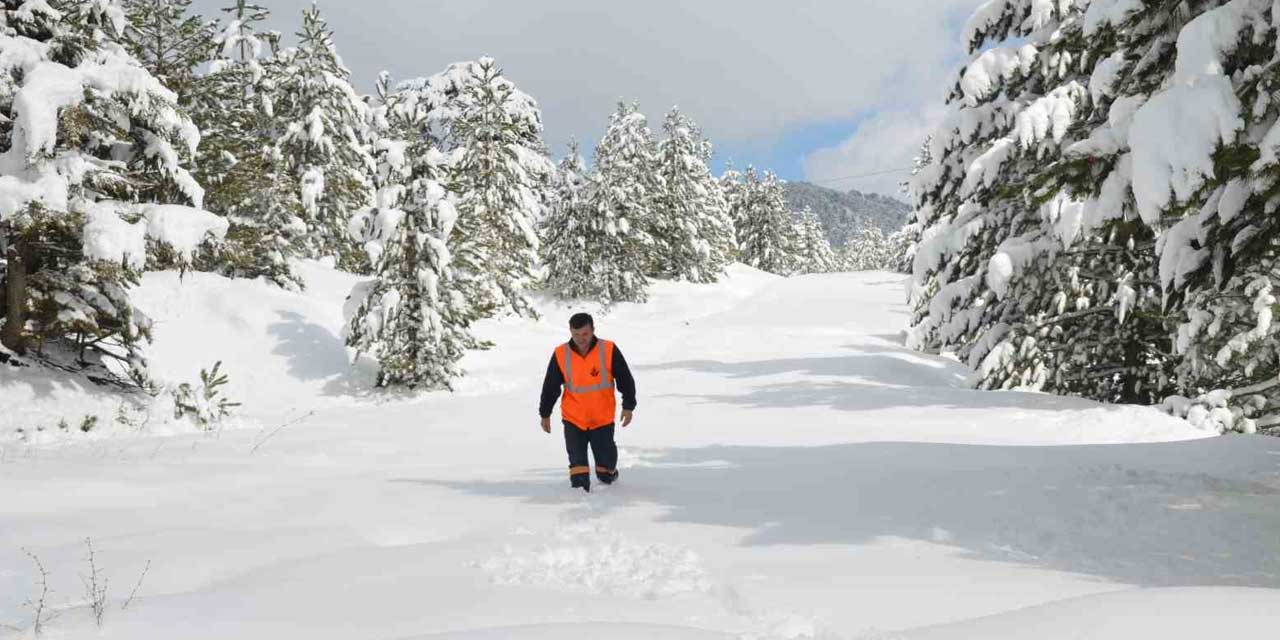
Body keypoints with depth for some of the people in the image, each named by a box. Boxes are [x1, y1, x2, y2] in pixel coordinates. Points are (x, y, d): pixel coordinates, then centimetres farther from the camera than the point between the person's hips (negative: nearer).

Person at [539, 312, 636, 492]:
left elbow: (625, 380, -2)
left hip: (603, 418, 0)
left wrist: (628, 406, -1)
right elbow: (550, 387, 2)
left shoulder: (609, 350, -12)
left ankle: (607, 473, 42)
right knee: (577, 458, -8)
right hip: (573, 418, 0)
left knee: (606, 455, 11)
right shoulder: (560, 354, -9)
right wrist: (545, 414, 6)